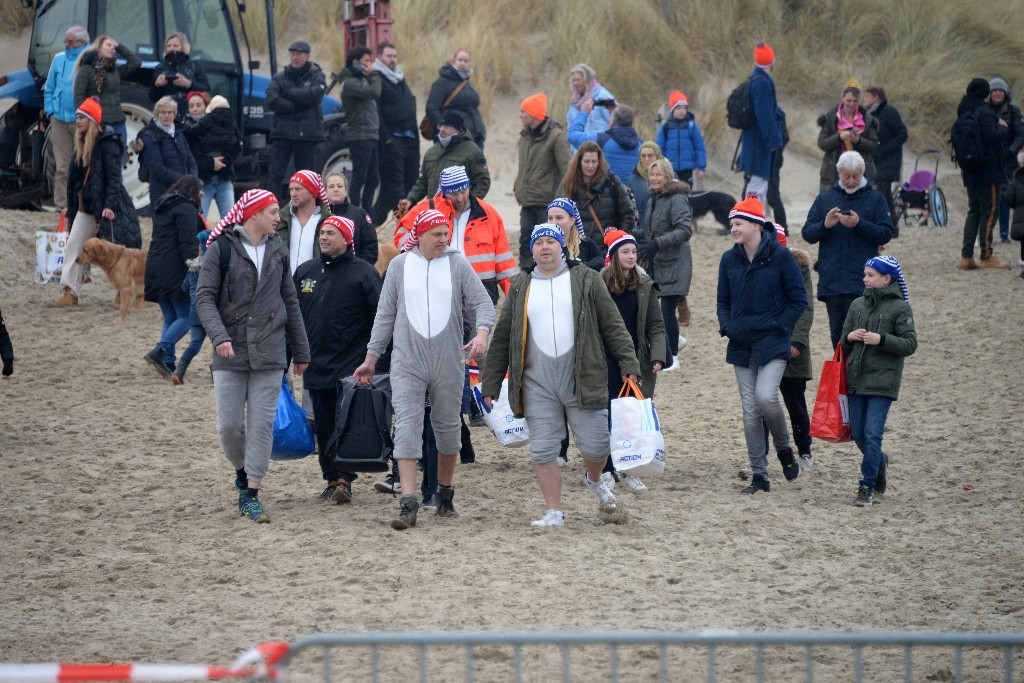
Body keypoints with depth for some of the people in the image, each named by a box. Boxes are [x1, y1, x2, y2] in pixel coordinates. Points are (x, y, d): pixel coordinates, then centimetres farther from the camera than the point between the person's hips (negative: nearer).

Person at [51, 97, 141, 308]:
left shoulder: (107, 143, -12)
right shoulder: (82, 144, 14)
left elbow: (113, 176, -17)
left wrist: (110, 205, -24)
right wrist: (70, 205, 21)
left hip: (105, 205, -9)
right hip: (85, 205, 9)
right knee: (73, 244, 0)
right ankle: (70, 293, -1)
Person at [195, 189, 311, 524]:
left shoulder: (278, 250, 11)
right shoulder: (222, 248, -3)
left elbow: (290, 302, 17)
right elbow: (204, 296, -7)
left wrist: (300, 351, 18)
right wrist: (219, 336, -22)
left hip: (269, 353, 3)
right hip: (230, 353, -3)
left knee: (261, 425, -3)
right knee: (229, 425, -2)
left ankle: (251, 494, 2)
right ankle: (242, 472, 26)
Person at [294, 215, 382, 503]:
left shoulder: (363, 273, -3)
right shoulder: (305, 272, 12)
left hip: (351, 368, -5)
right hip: (316, 366, 5)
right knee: (324, 428, 7)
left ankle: (345, 480, -8)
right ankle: (331, 480, 14)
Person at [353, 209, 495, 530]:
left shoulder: (458, 264, 3)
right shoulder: (400, 266, 5)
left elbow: (482, 302, -1)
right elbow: (385, 314, 10)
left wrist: (482, 332, -22)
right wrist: (371, 357, 10)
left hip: (448, 362, 1)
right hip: (407, 362, -1)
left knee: (447, 427, 11)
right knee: (407, 427, -12)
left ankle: (445, 493, 29)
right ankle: (408, 504, -17)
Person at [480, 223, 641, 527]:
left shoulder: (586, 280, 6)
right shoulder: (520, 287, 11)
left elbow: (612, 325, 6)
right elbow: (502, 338, 13)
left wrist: (628, 363, -3)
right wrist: (490, 384, 10)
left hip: (581, 379, -1)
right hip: (538, 383, 2)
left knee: (595, 445, -1)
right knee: (543, 450, -1)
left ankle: (594, 479, 32)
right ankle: (554, 512, 9)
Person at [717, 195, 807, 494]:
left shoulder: (780, 256, -6)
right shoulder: (730, 260, 7)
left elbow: (798, 301, -2)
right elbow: (723, 301, 17)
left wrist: (778, 326, -11)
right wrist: (727, 327, -1)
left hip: (772, 343, -5)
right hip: (742, 344, 5)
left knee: (765, 397, -21)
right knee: (750, 410, 3)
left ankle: (784, 448, 8)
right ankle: (759, 475, 9)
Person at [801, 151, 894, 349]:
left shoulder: (875, 199, 6)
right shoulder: (824, 199, 13)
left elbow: (886, 234, -2)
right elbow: (807, 234, 8)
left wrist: (860, 224, -16)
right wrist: (825, 225, -13)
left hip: (861, 282, -3)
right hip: (831, 280, 3)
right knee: (837, 332, 8)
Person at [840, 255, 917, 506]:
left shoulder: (899, 308, -5)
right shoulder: (858, 305, 11)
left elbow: (910, 344, -8)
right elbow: (843, 343, 18)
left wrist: (881, 340, -19)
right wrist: (849, 337, -5)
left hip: (883, 381, -6)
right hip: (856, 379, 6)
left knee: (872, 434, -10)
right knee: (858, 433, 9)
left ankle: (867, 486, -3)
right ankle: (880, 463, 36)